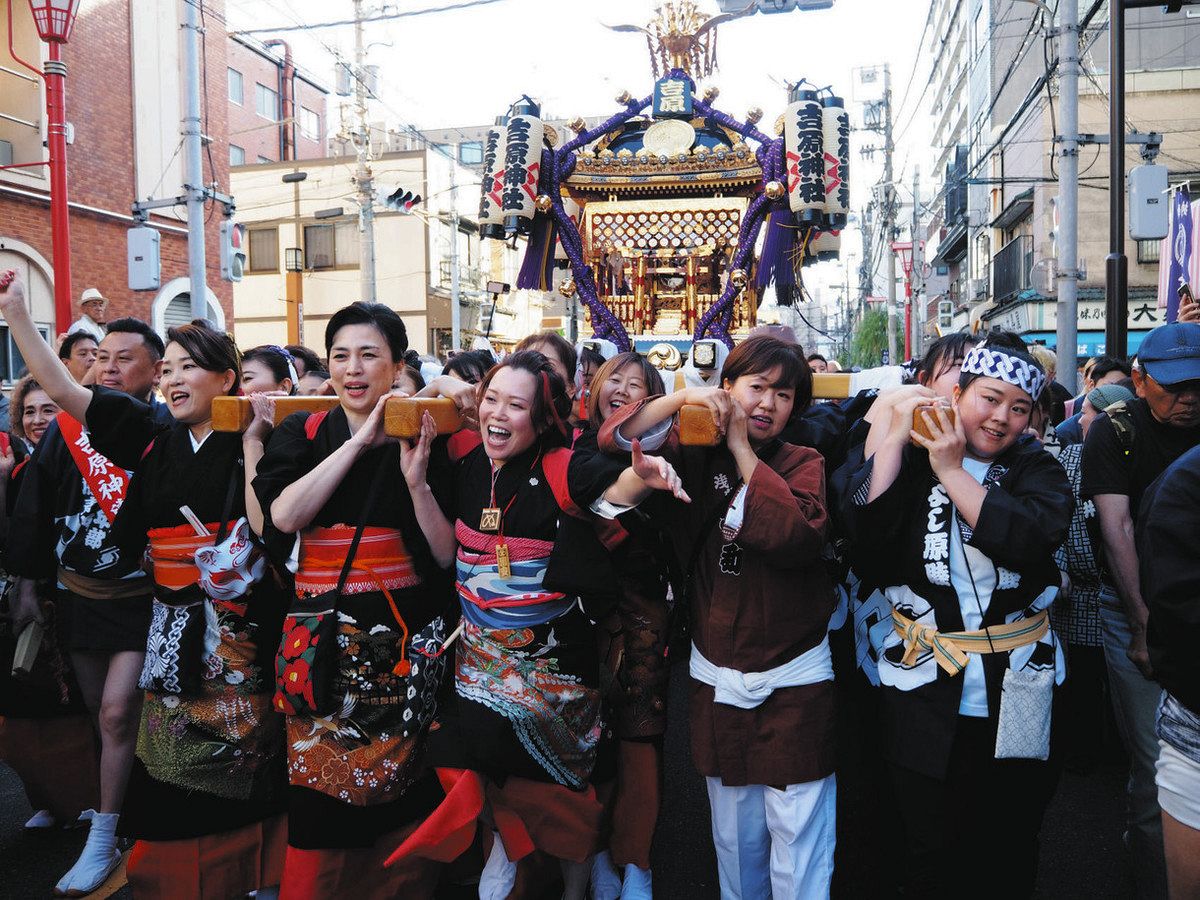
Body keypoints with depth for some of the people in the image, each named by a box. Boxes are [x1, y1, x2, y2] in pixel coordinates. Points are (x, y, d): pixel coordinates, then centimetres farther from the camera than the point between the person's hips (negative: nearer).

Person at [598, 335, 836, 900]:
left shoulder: (804, 465, -4)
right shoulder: (696, 454, 2)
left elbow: (798, 536, -23)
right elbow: (614, 441, -8)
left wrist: (742, 448, -17)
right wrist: (680, 397, -19)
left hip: (794, 681, -2)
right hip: (715, 678, 3)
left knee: (798, 845, 3)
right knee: (734, 837, 19)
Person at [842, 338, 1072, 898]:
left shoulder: (1036, 469, 2)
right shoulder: (911, 460, 1)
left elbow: (1031, 537, -19)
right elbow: (865, 523, -16)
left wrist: (952, 471, -18)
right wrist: (895, 437, -16)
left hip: (1018, 690, 1)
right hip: (924, 689, -1)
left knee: (1014, 845, 19)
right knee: (928, 850, 12)